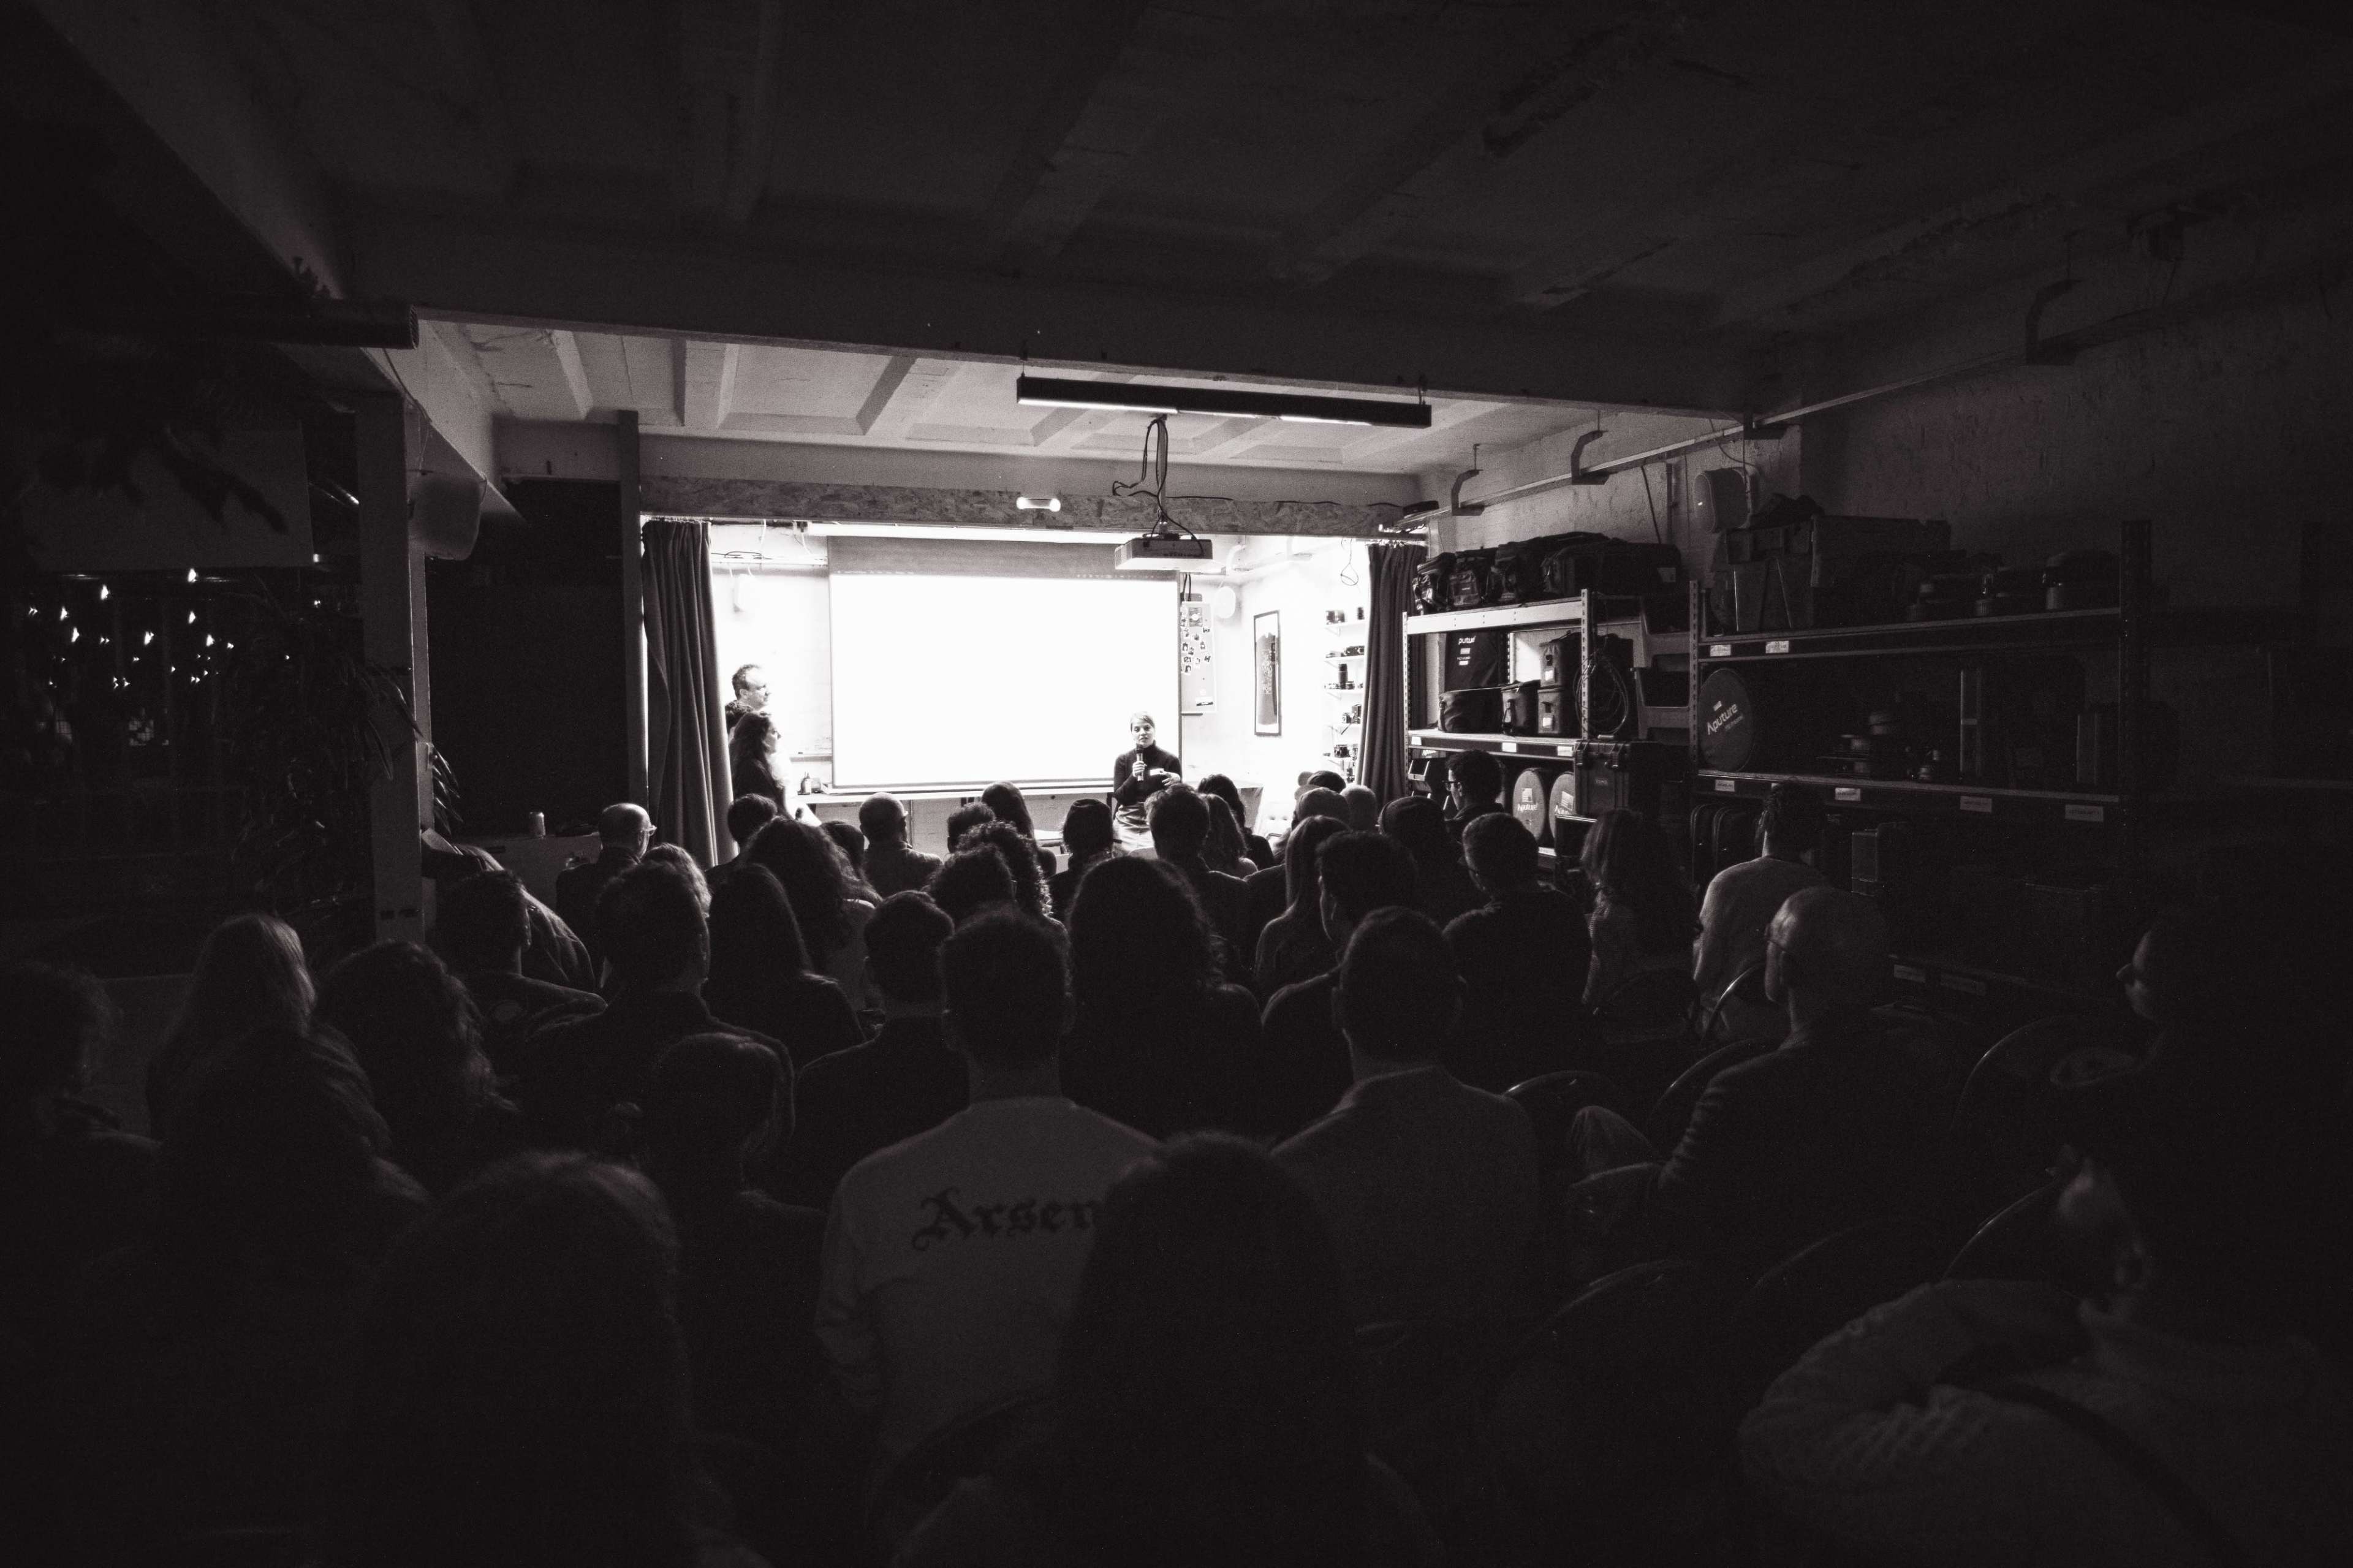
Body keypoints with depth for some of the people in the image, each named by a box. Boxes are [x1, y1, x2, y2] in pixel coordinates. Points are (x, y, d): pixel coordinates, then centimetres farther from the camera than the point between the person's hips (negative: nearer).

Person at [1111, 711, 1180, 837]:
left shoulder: (1169, 760, -1)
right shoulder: (1122, 760, 4)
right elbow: (1119, 797, -2)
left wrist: (1175, 783, -18)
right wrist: (1133, 777, -16)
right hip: (1128, 823, 2)